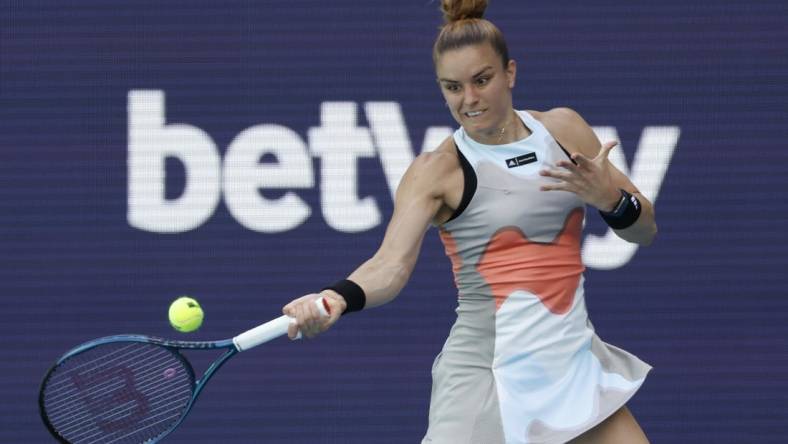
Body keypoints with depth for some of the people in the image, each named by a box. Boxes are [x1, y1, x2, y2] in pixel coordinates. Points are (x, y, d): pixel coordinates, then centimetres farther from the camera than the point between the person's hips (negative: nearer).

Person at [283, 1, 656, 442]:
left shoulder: (563, 128, 4)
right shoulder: (437, 171, -8)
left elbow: (645, 229, 10)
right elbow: (392, 263, -21)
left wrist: (609, 198, -12)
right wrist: (338, 298, -43)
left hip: (572, 362, 5)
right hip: (487, 369, -4)